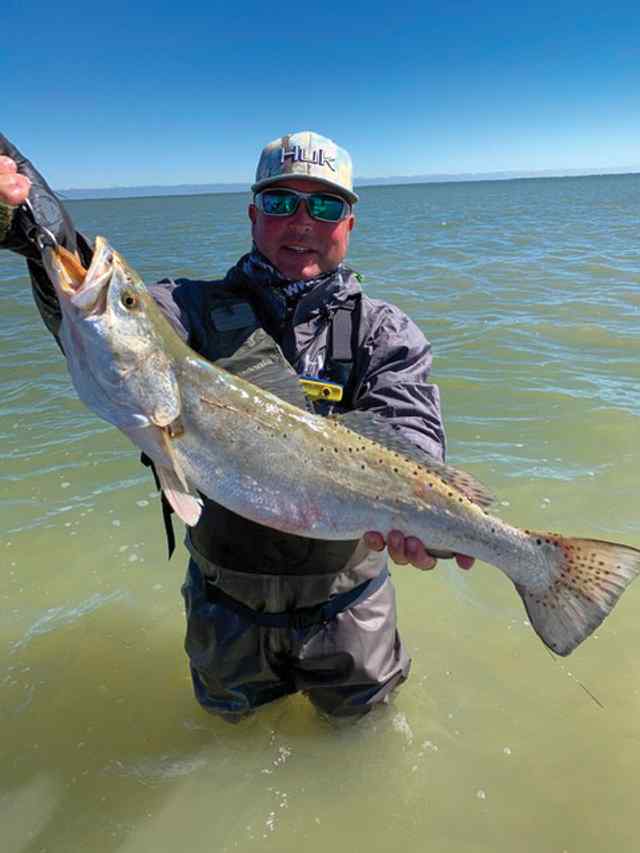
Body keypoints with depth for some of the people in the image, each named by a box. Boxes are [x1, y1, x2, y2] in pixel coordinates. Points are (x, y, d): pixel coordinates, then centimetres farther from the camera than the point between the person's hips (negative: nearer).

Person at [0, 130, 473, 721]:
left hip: (343, 595, 0)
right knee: (231, 708, 28)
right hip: (226, 594, 1)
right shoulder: (201, 309, -8)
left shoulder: (384, 331, -8)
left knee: (359, 708, 25)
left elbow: (409, 431, -23)